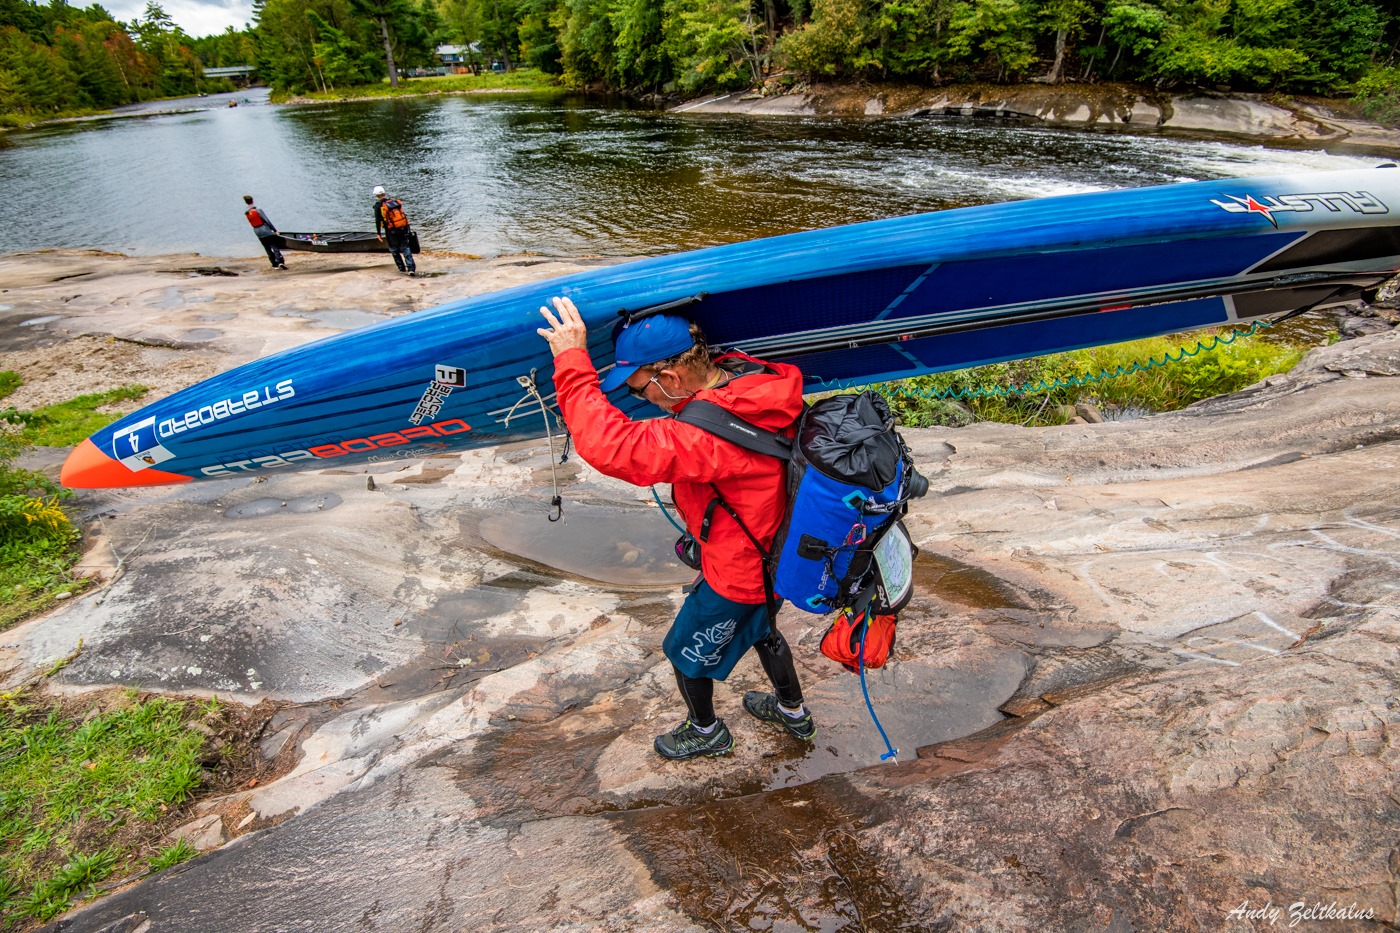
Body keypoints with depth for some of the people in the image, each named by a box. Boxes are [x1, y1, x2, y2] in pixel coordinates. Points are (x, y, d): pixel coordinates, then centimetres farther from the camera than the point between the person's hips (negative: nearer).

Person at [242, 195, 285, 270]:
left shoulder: (246, 213, 4)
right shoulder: (258, 210, -11)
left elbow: (253, 223, 10)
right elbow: (267, 220, -12)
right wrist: (274, 230, -7)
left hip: (257, 232, 5)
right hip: (266, 230, -5)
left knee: (268, 249, 12)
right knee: (274, 247, -6)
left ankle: (275, 264, 11)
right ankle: (280, 261, -21)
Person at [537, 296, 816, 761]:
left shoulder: (710, 435, -39)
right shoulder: (747, 378, -12)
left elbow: (613, 447, -44)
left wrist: (573, 361, -38)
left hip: (737, 574, -8)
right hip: (773, 555, 8)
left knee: (687, 651, 19)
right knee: (760, 629, 34)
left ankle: (704, 731, 48)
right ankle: (793, 711, 58)